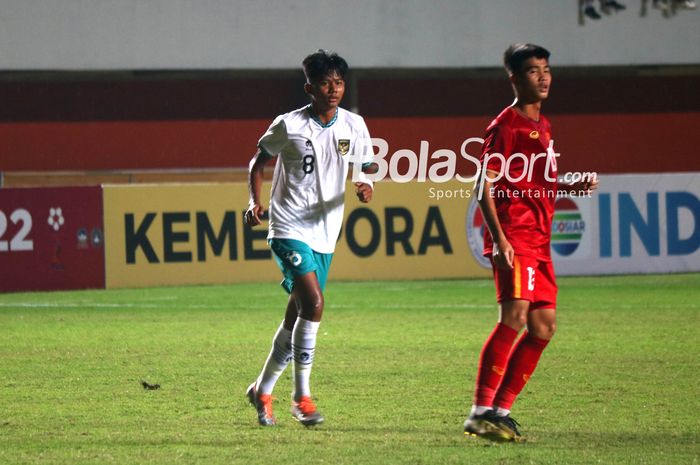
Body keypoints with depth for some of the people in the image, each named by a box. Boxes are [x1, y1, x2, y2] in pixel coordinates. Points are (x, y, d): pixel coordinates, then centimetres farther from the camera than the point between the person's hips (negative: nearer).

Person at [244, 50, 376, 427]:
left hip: (325, 232, 5)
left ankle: (262, 391, 27)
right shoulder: (288, 126, -8)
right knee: (313, 303, -22)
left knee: (298, 315, 10)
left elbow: (368, 168, 12)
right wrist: (255, 201, -9)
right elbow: (259, 161, 5)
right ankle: (301, 396, -14)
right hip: (290, 227, -5)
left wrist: (367, 186, -11)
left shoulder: (353, 126, 2)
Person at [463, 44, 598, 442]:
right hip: (513, 236, -9)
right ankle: (481, 412, -24)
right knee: (516, 313, -22)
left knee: (544, 325, 6)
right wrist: (499, 239, -23)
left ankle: (500, 409, 11)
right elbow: (485, 186, -13)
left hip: (539, 238, 9)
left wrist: (576, 185, 13)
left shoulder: (543, 127, 20)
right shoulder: (505, 126, -6)